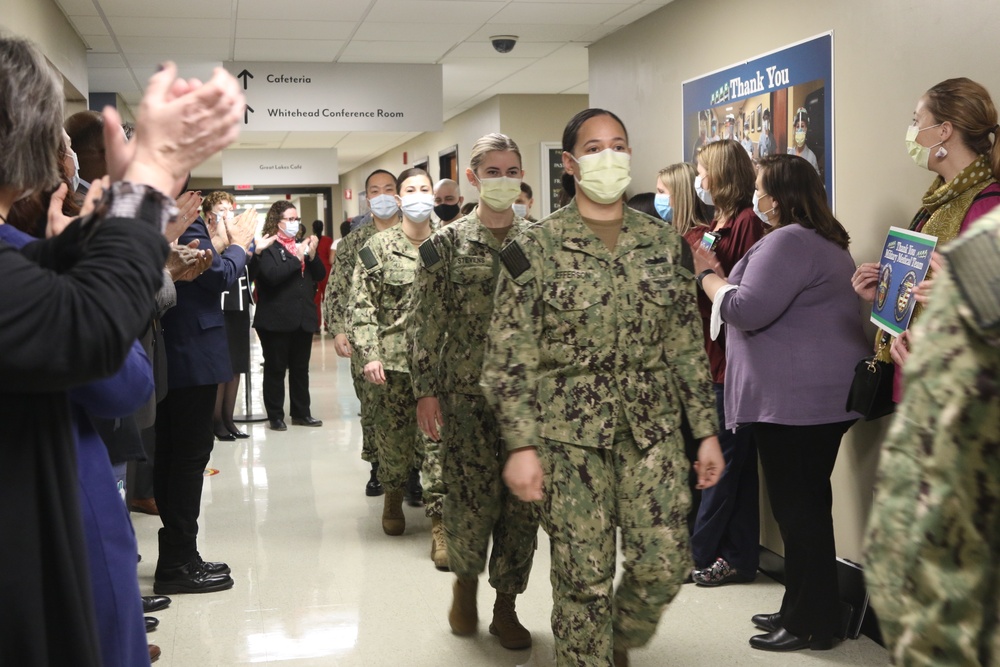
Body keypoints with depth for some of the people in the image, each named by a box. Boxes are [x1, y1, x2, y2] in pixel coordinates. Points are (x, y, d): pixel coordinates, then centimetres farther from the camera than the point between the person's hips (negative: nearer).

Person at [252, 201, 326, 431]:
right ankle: (275, 416, 10)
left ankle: (301, 413, 21)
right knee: (275, 369, 2)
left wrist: (312, 256, -5)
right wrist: (297, 259, -18)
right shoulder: (267, 247, -7)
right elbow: (271, 275, -22)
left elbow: (320, 274, 12)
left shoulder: (303, 244, 14)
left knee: (301, 368, 12)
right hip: (277, 320, -6)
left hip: (303, 318, 6)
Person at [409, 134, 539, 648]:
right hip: (467, 391, -2)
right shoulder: (447, 243, 0)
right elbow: (424, 322, -1)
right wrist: (425, 390, -6)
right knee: (473, 498, -2)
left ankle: (506, 604, 21)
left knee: (523, 499, 5)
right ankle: (464, 577, 28)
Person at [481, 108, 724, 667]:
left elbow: (688, 345, 10)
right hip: (571, 436, -3)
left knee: (665, 565, 1)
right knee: (584, 578, 3)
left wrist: (707, 430, 7)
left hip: (653, 431, 3)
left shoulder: (665, 243, 7)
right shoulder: (535, 249, -4)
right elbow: (510, 360, -5)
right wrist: (521, 445, -12)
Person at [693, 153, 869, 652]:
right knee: (808, 506, 15)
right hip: (820, 398, 11)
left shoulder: (787, 241, -15)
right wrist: (723, 276, 16)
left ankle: (812, 624, 6)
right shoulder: (825, 241, 19)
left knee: (796, 509, -3)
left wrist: (707, 274, -5)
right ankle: (804, 609, 25)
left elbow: (747, 311, -20)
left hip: (793, 400, -11)